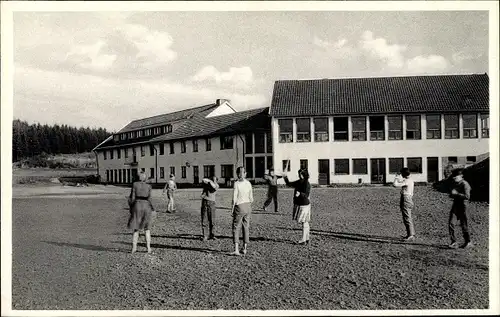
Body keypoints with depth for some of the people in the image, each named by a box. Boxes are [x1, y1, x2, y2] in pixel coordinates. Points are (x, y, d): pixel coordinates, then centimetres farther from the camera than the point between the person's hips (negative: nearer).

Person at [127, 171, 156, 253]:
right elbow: (149, 199, -4)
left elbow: (132, 197, -2)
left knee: (136, 229, 11)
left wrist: (131, 207, 8)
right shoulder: (148, 186, 2)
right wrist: (153, 209, 3)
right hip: (146, 207, 0)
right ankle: (148, 247, 5)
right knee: (147, 229, 11)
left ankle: (134, 247, 2)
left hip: (137, 206, 0)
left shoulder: (135, 184, 1)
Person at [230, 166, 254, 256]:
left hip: (239, 207, -5)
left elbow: (234, 198, -14)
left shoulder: (236, 184, -12)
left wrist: (232, 209, -5)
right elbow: (251, 198, 6)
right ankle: (245, 249, 20)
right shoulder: (248, 183, 2)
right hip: (247, 206, 5)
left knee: (236, 228, 0)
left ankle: (236, 249, -10)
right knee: (246, 227, 13)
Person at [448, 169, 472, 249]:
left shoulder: (465, 184, -11)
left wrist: (457, 194, -22)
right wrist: (452, 194, 4)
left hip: (462, 205, -8)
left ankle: (468, 242, 18)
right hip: (455, 204, 8)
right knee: (450, 222, -2)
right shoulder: (455, 184, 14)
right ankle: (454, 241, 4)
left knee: (463, 224, 1)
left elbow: (467, 196, -20)